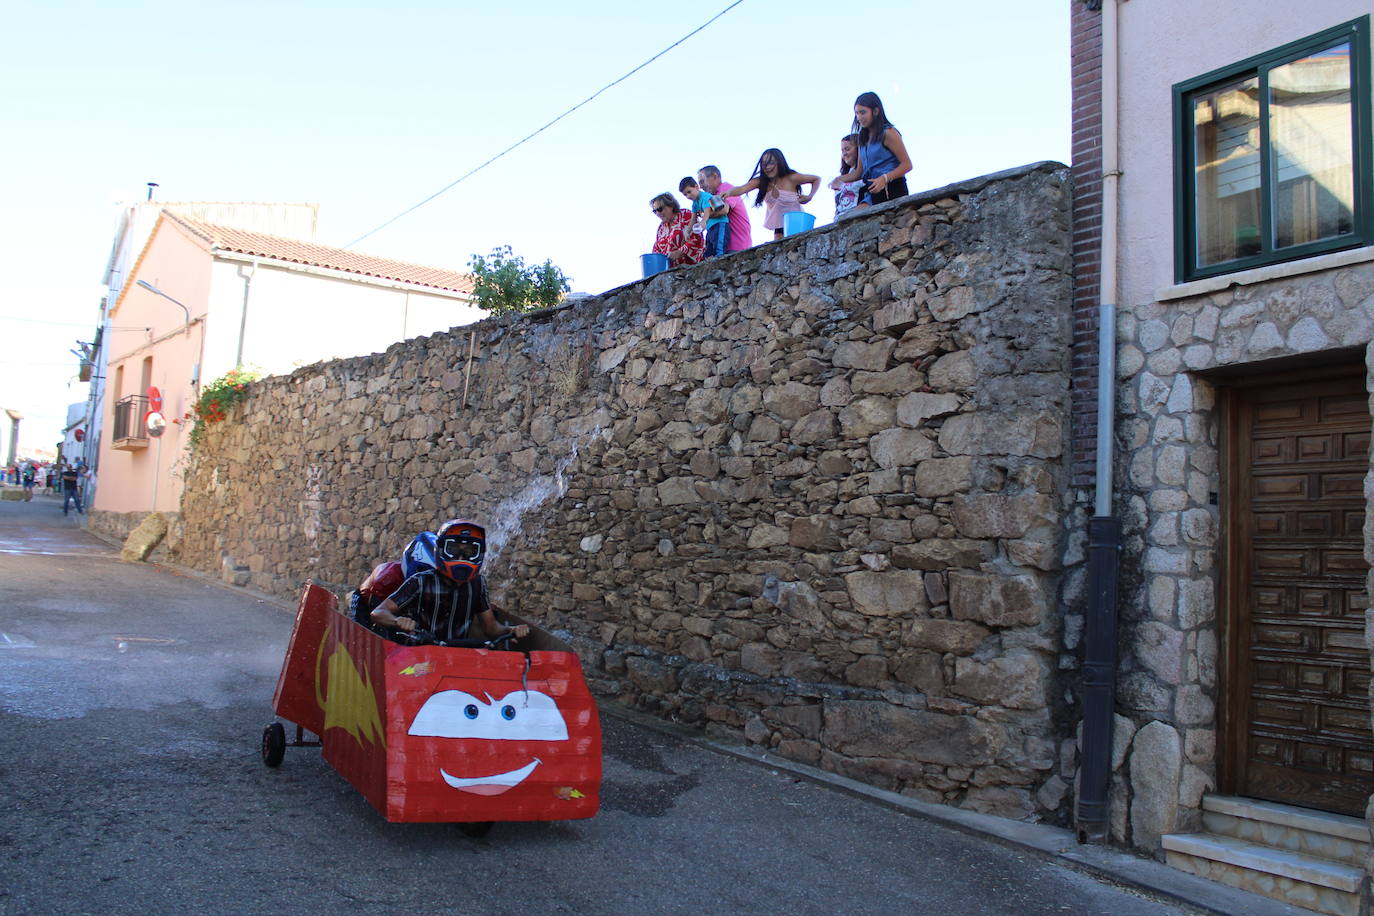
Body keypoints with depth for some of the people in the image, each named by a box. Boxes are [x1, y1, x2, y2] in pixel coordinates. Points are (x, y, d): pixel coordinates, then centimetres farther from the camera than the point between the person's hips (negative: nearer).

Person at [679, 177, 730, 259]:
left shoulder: (705, 197, -12)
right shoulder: (695, 203, 15)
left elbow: (707, 212, -27)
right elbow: (693, 218, 13)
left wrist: (703, 222, -45)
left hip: (720, 224, -10)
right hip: (710, 228, 10)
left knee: (719, 250, -23)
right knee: (708, 254, 6)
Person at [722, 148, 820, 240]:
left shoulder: (791, 178, -15)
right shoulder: (761, 181, -7)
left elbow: (817, 179, -1)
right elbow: (741, 189, -25)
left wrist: (809, 197, -15)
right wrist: (728, 193, -45)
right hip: (779, 229, 4)